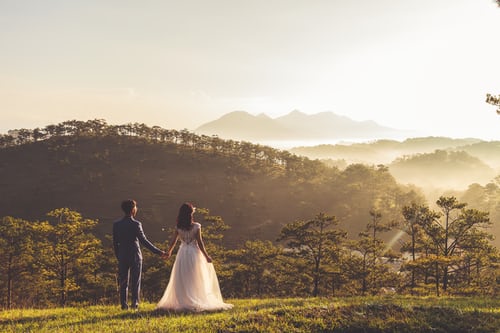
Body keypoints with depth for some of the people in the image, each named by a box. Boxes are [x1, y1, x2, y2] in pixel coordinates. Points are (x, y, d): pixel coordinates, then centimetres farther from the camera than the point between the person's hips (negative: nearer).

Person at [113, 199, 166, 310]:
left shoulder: (116, 225, 1)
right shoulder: (136, 224, -13)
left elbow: (115, 243, 4)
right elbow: (144, 241, -17)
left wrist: (118, 257, 15)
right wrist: (158, 252, -16)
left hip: (122, 256, 3)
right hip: (135, 256, -3)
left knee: (123, 281, 9)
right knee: (135, 281, 6)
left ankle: (124, 304, 8)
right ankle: (135, 303, 5)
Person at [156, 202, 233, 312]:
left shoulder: (178, 227, -1)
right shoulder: (196, 226, -11)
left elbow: (173, 241, 6)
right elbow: (199, 242, -10)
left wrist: (169, 252, 23)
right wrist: (206, 256, -2)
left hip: (182, 253, 3)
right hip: (194, 253, -3)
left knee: (182, 281, 10)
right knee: (196, 280, 7)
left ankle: (182, 302, 9)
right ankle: (196, 302, 5)